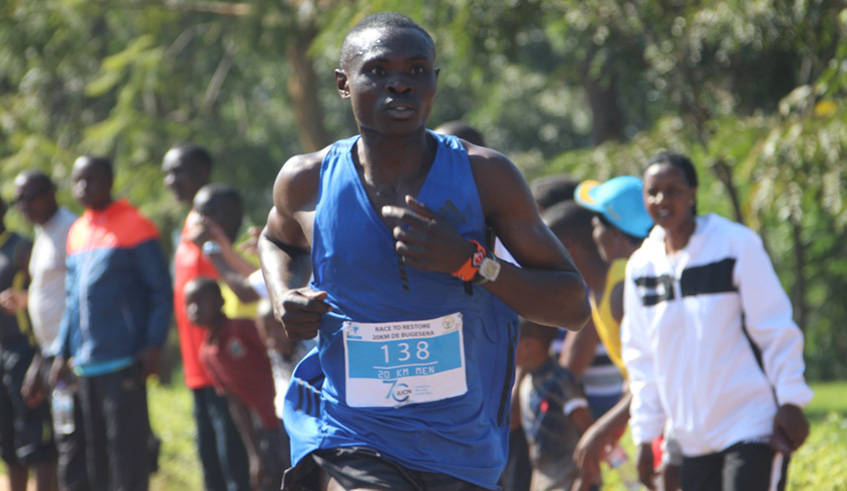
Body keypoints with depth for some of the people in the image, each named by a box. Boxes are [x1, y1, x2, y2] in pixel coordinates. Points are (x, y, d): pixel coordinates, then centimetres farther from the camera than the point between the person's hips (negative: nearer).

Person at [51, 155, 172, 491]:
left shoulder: (134, 227, -5)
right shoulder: (77, 233, 16)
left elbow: (161, 291, -7)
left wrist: (153, 345, -16)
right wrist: (63, 351, 15)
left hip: (124, 361, -7)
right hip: (87, 361, 7)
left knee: (126, 444, -8)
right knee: (96, 448, 9)